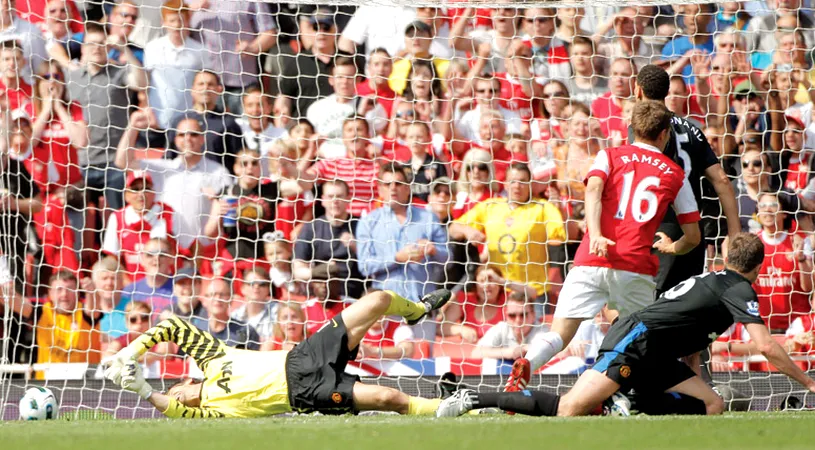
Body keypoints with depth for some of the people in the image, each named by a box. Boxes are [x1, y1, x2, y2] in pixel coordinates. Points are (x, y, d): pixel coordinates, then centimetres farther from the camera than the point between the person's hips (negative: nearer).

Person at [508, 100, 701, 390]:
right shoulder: (675, 174, 19)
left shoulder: (609, 156, 17)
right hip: (637, 266, 0)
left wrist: (596, 235, -18)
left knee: (559, 336, -3)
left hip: (591, 260, 0)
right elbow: (693, 237, 19)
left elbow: (594, 189, -5)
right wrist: (672, 248, 41)